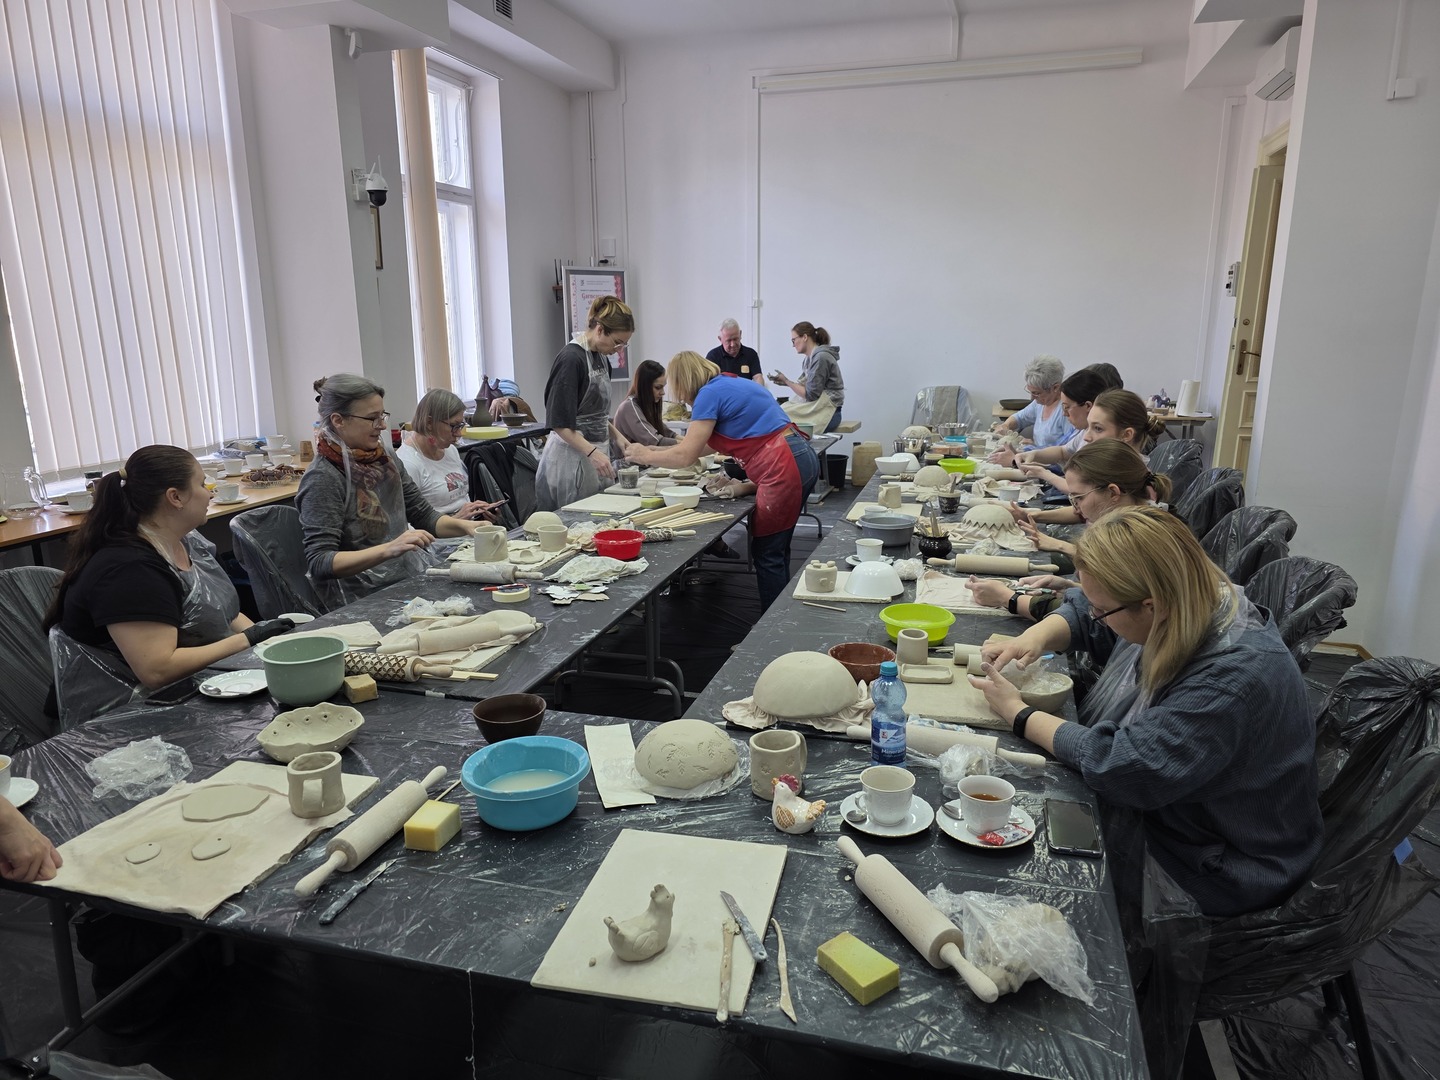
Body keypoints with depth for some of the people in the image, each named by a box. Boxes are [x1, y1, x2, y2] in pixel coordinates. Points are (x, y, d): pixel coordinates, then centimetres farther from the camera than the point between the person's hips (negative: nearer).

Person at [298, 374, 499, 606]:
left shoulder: (385, 458, 9)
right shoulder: (323, 479, -12)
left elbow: (424, 516, 16)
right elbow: (319, 563, -19)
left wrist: (464, 525, -3)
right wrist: (389, 549, -32)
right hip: (365, 599, -7)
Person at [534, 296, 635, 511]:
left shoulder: (601, 358, 11)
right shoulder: (571, 359, -15)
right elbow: (559, 422, -19)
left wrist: (617, 436, 9)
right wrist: (592, 452, -28)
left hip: (596, 451, 8)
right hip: (572, 455, -8)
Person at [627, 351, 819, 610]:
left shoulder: (710, 393, -8)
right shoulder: (731, 384, 20)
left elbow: (686, 456, -9)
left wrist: (645, 455, 7)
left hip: (785, 468, -10)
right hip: (801, 460, 10)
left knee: (767, 555, 1)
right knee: (776, 551, 18)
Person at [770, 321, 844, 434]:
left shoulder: (821, 357, -13)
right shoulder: (810, 358, 14)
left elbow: (811, 395, -13)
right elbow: (807, 387, 11)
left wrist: (786, 381, -7)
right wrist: (785, 382, 3)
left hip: (826, 412, -8)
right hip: (814, 408, 8)